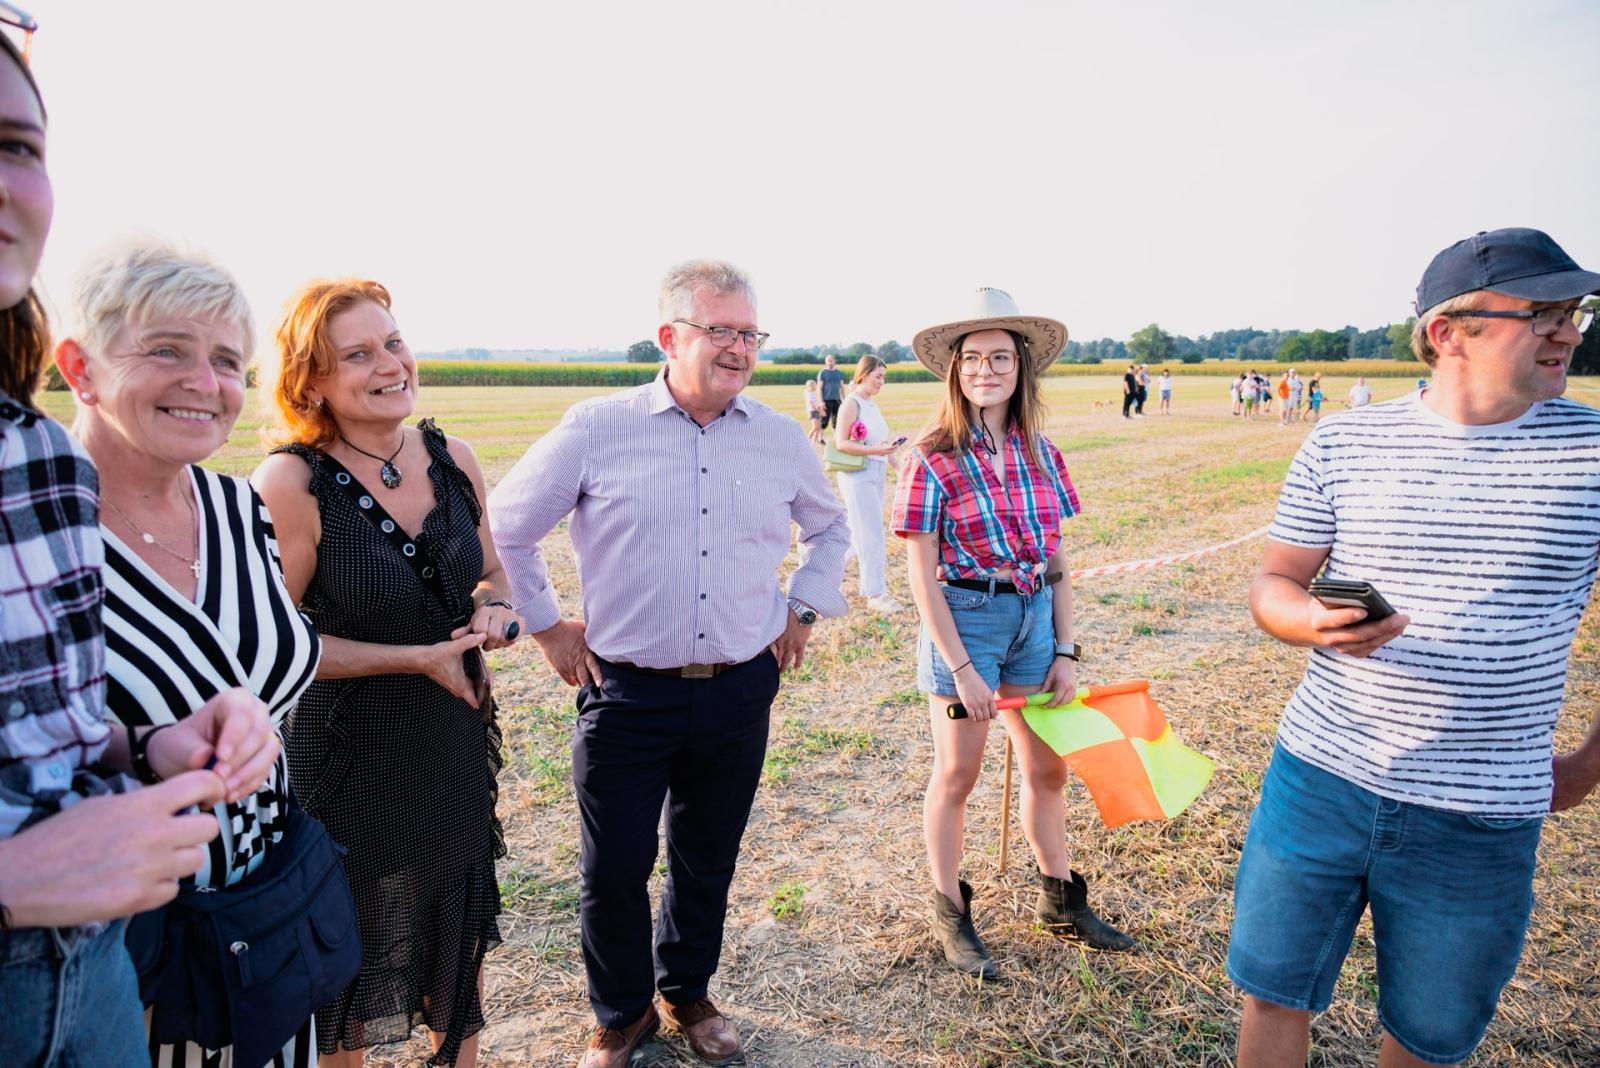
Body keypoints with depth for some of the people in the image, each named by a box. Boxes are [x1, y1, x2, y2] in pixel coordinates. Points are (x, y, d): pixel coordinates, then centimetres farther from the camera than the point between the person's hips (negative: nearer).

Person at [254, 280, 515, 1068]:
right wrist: (417, 658, -20)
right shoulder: (290, 483, -19)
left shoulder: (453, 460, -4)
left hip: (456, 735, 5)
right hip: (347, 750, -5)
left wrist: (497, 611, -12)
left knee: (461, 921, 23)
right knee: (351, 943, 17)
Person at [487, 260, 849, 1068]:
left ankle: (688, 993, 44)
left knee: (707, 864, 17)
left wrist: (803, 610, 13)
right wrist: (547, 625, 2)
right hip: (626, 693, -2)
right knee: (612, 871, 6)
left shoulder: (783, 440, 3)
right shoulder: (597, 428, -7)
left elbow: (830, 527, 22)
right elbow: (505, 528, 3)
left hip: (739, 691, 3)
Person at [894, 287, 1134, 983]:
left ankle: (1061, 900, 39)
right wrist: (962, 669, -14)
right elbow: (923, 577, -12)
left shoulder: (1042, 455, 3)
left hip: (1034, 618, 5)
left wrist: (1066, 651, 2)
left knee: (1047, 768, 17)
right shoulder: (933, 461, -12)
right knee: (957, 774, 9)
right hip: (962, 619, -5)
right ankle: (950, 913, 29)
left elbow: (1057, 563, 7)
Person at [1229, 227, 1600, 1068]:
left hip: (1481, 821, 0)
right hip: (1318, 779, 1)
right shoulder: (1342, 443, -2)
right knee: (1275, 992, 13)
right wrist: (1311, 622, -20)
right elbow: (1272, 583, 3)